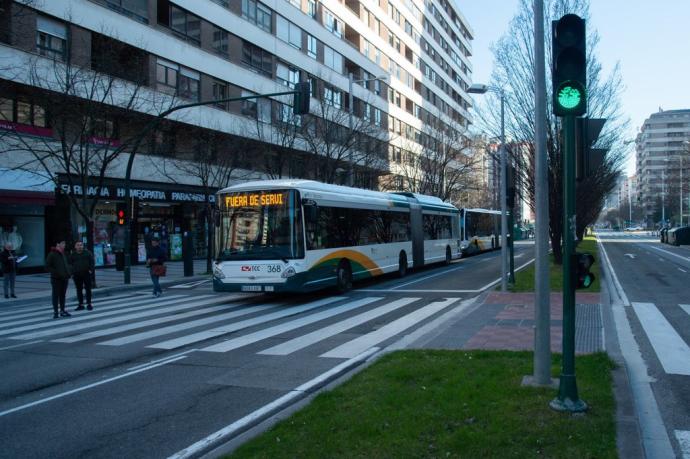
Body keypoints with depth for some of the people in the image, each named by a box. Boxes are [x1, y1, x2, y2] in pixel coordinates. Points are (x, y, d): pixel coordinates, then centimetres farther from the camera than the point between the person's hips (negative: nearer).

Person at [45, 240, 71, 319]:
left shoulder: (63, 254, 14)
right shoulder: (52, 254, -9)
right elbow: (47, 267, -12)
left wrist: (68, 273, 10)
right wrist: (56, 272, -20)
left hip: (64, 278, 7)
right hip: (56, 279, -7)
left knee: (63, 295, 13)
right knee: (56, 295, -1)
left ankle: (62, 311, 21)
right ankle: (55, 312, 5)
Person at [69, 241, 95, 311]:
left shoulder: (87, 253, 3)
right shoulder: (72, 255, 7)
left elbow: (92, 262, 3)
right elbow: (70, 265, 11)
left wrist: (91, 270, -9)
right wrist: (71, 273, 1)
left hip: (86, 274, -2)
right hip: (77, 275, 2)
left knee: (88, 289, 0)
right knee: (79, 290, 5)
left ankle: (89, 304, 6)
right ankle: (81, 305, 11)